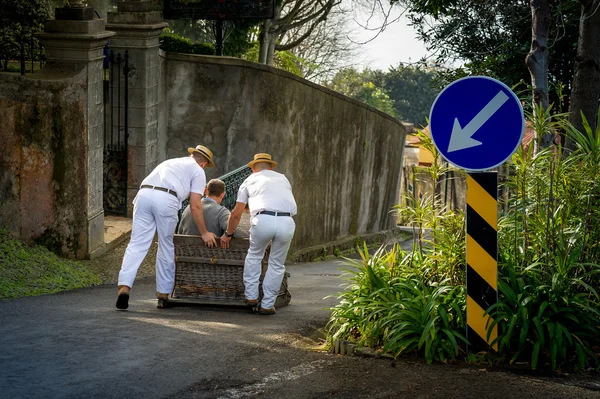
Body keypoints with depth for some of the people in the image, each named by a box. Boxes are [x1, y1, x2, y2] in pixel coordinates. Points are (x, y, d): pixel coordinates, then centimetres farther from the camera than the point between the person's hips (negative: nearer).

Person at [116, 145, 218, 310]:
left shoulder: (170, 162, 38)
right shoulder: (198, 171, 20)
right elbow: (195, 206, 11)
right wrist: (204, 233, 20)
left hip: (144, 193, 4)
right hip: (166, 199, -4)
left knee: (137, 244, -1)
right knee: (166, 248, 9)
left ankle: (124, 286, -17)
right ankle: (163, 295, 15)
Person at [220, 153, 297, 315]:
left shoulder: (250, 180, 25)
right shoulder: (282, 179, 32)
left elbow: (236, 214, 23)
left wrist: (228, 234, 38)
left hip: (263, 219, -1)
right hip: (287, 222, 1)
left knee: (254, 256, 25)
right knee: (276, 265, 16)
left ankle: (251, 296, 24)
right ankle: (267, 305, 19)